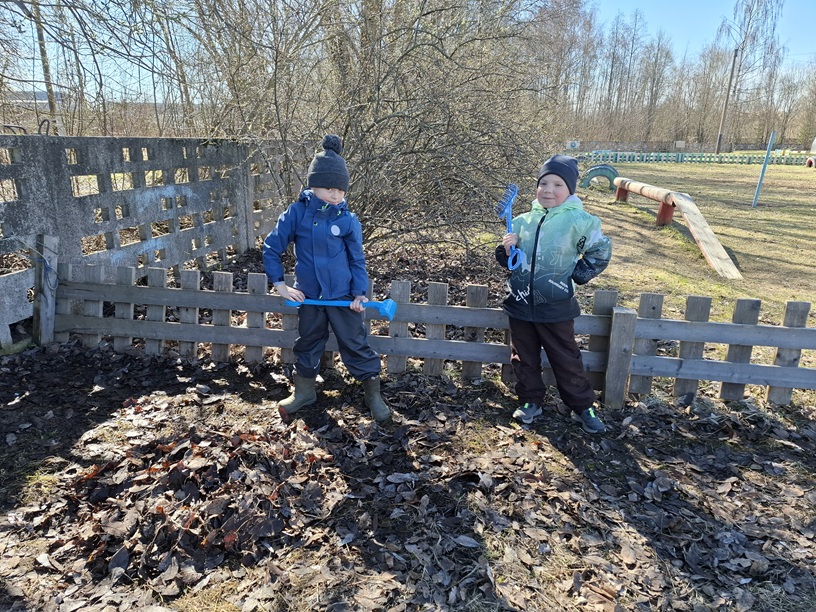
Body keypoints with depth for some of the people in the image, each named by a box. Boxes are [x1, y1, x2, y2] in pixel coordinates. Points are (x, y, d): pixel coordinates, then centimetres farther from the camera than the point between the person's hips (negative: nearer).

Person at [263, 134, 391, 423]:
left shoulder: (348, 220, -8)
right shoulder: (296, 213, -8)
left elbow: (357, 259, -1)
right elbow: (271, 247, 0)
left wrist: (360, 293, -9)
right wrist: (279, 284, -4)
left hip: (343, 295, -2)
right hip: (309, 295, 2)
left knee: (356, 343, 5)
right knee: (307, 343, 18)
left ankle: (373, 393, 20)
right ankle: (304, 391, 37)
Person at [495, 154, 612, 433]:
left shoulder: (579, 221, -9)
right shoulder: (523, 221, 2)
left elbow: (600, 253, 1)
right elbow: (509, 261, 12)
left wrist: (575, 276, -6)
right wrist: (506, 250, -9)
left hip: (556, 307, -4)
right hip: (520, 304, 4)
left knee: (566, 360, 7)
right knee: (524, 358, 14)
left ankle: (583, 407, 23)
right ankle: (531, 401, 31)